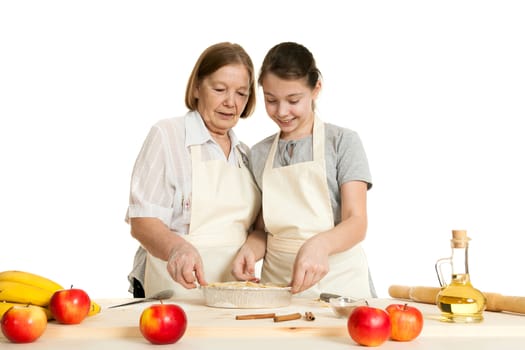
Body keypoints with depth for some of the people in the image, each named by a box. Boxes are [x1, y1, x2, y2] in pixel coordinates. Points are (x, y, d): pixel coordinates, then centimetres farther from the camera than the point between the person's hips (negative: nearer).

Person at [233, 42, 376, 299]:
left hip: (337, 281, -2)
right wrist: (250, 248, -6)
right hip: (276, 284, 3)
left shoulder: (343, 142, 2)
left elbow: (356, 222, -6)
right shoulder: (258, 154, 13)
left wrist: (320, 244, -25)